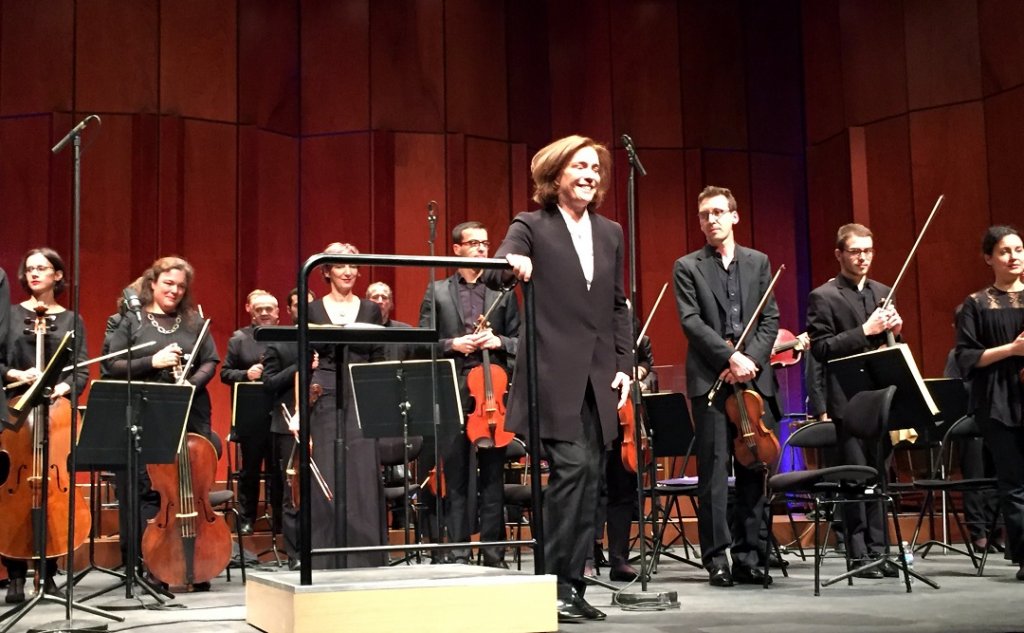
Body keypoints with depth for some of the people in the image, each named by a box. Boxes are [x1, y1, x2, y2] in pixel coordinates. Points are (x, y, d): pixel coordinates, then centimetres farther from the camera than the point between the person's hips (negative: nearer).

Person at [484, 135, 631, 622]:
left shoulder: (610, 233, 15)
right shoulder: (532, 226, 0)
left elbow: (618, 306, 17)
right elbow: (493, 274, -15)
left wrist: (624, 364, 8)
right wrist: (512, 266, -38)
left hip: (598, 378, 6)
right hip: (553, 374, -5)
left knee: (589, 478, 5)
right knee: (571, 465, -16)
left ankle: (573, 586, 14)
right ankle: (553, 582, -5)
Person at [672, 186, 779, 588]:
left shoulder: (758, 263, 14)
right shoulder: (688, 267, 6)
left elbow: (770, 320, 8)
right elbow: (691, 322, -4)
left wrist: (750, 359, -8)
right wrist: (730, 356, -15)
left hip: (753, 378, 3)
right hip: (710, 379, -3)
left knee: (753, 471, 4)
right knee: (713, 473, -3)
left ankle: (748, 558, 10)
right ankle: (717, 560, 2)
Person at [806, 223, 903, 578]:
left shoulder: (883, 293, 15)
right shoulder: (824, 297, -3)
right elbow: (820, 350, -11)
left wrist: (894, 332, -2)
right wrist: (865, 331, -17)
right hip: (848, 399, -6)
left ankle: (878, 550, 14)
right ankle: (859, 554, 4)